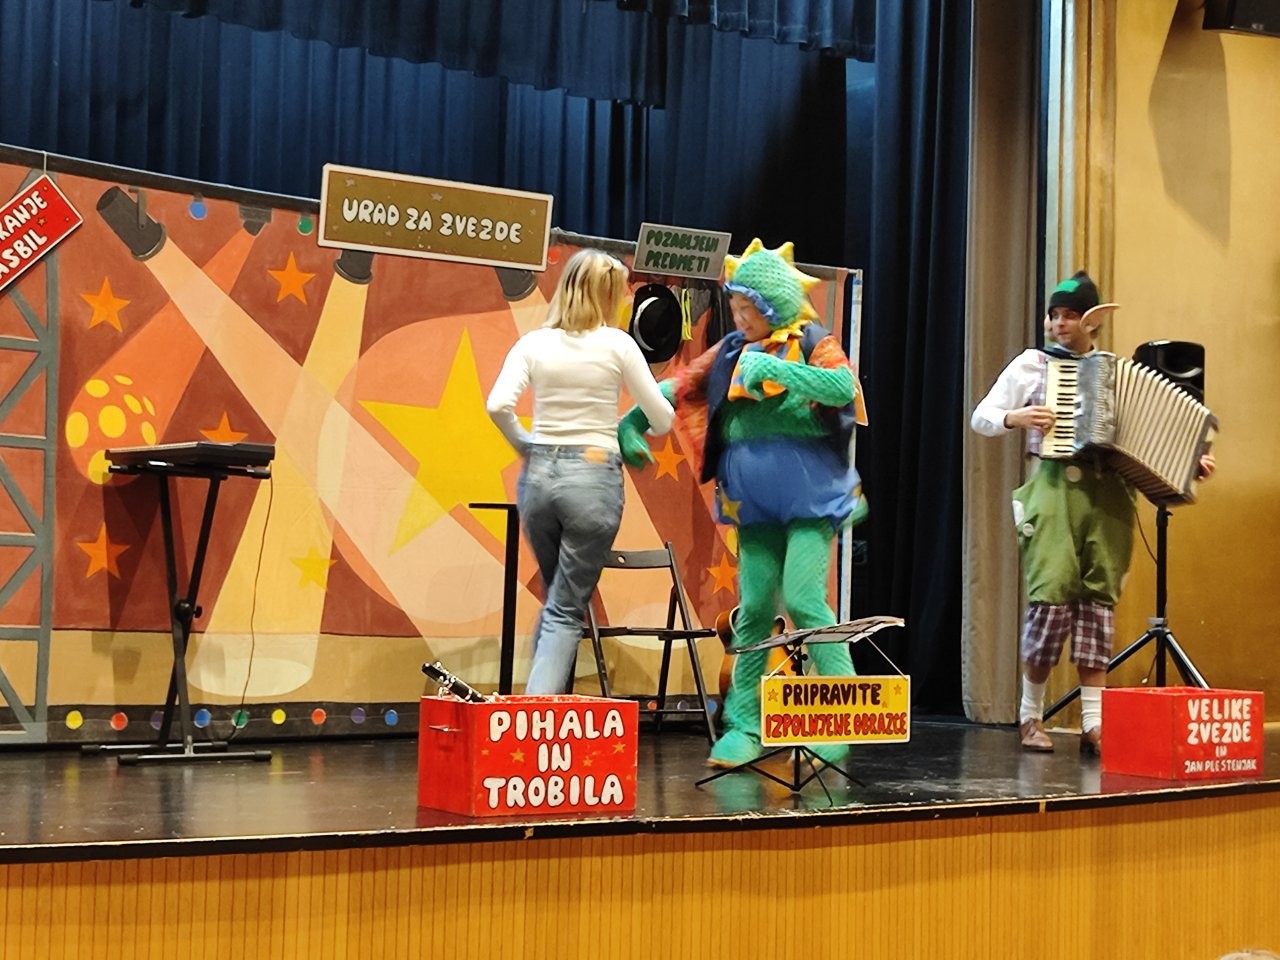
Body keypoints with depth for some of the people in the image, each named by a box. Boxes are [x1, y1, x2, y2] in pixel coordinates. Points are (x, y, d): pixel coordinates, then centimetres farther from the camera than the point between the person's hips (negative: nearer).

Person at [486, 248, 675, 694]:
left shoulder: (533, 343, 4)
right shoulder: (617, 344, -2)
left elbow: (498, 406, -8)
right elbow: (662, 420, 1)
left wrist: (526, 446, 10)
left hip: (538, 474, 3)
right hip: (594, 477, -3)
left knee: (555, 599, 22)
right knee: (567, 610, 0)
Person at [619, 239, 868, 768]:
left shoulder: (813, 344, -4)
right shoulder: (732, 351, 10)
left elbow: (845, 387, -23)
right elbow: (679, 387, 9)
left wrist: (775, 368, -29)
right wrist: (632, 422, -5)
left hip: (810, 500, -4)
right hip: (755, 507, 4)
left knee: (803, 599, -13)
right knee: (754, 609, 4)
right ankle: (743, 725, 11)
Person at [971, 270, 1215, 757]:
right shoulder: (1032, 363, 8)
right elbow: (981, 417, 4)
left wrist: (1189, 461, 3)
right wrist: (1015, 418, -16)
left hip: (1109, 492, 3)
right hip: (1055, 486, -3)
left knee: (1099, 599, -2)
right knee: (1051, 595, -12)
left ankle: (1094, 721, -1)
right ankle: (1031, 714, 1)